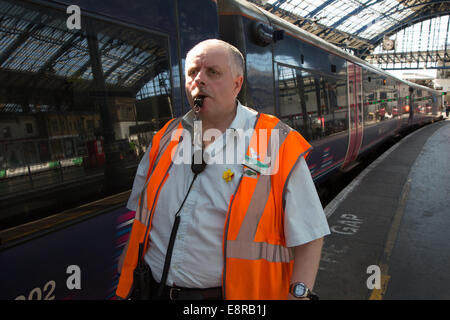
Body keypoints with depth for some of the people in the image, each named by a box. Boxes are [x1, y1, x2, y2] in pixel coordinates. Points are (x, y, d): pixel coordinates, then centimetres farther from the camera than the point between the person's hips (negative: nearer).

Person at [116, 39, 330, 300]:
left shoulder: (278, 146, -13)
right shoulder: (165, 139, 2)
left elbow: (308, 235, -12)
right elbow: (141, 211, 13)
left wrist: (299, 293, -20)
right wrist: (128, 261, 13)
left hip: (231, 292, -3)